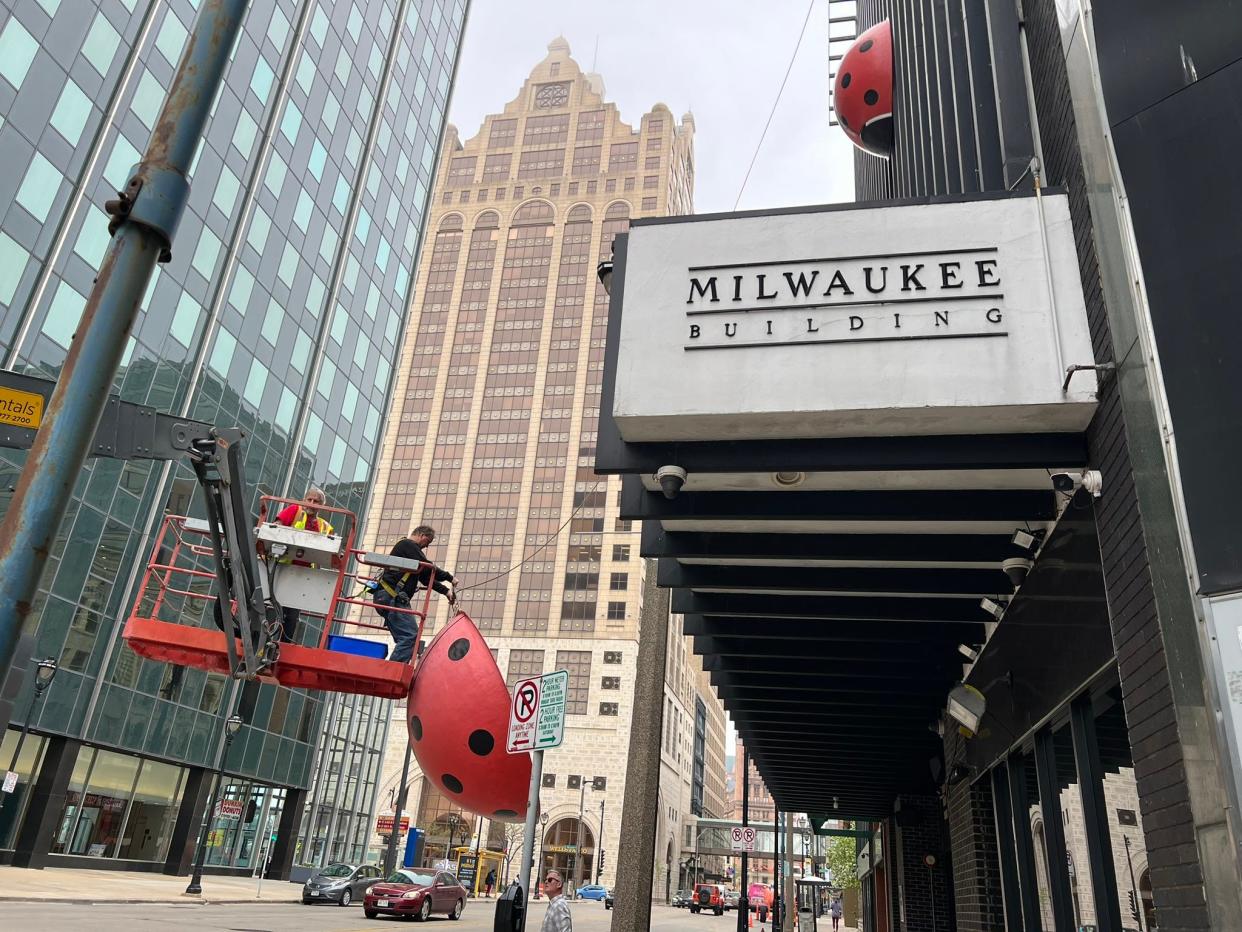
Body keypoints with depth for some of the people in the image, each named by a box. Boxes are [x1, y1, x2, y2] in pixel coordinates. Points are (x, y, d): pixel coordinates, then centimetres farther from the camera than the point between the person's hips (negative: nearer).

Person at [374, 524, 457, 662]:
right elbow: (428, 568, -11)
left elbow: (425, 577, 24)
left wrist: (446, 591, 16)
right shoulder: (408, 545, -3)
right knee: (410, 635, -16)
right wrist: (450, 577, 0)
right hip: (392, 596, -11)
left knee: (405, 639, 7)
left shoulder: (409, 547, 27)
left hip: (395, 598, 11)